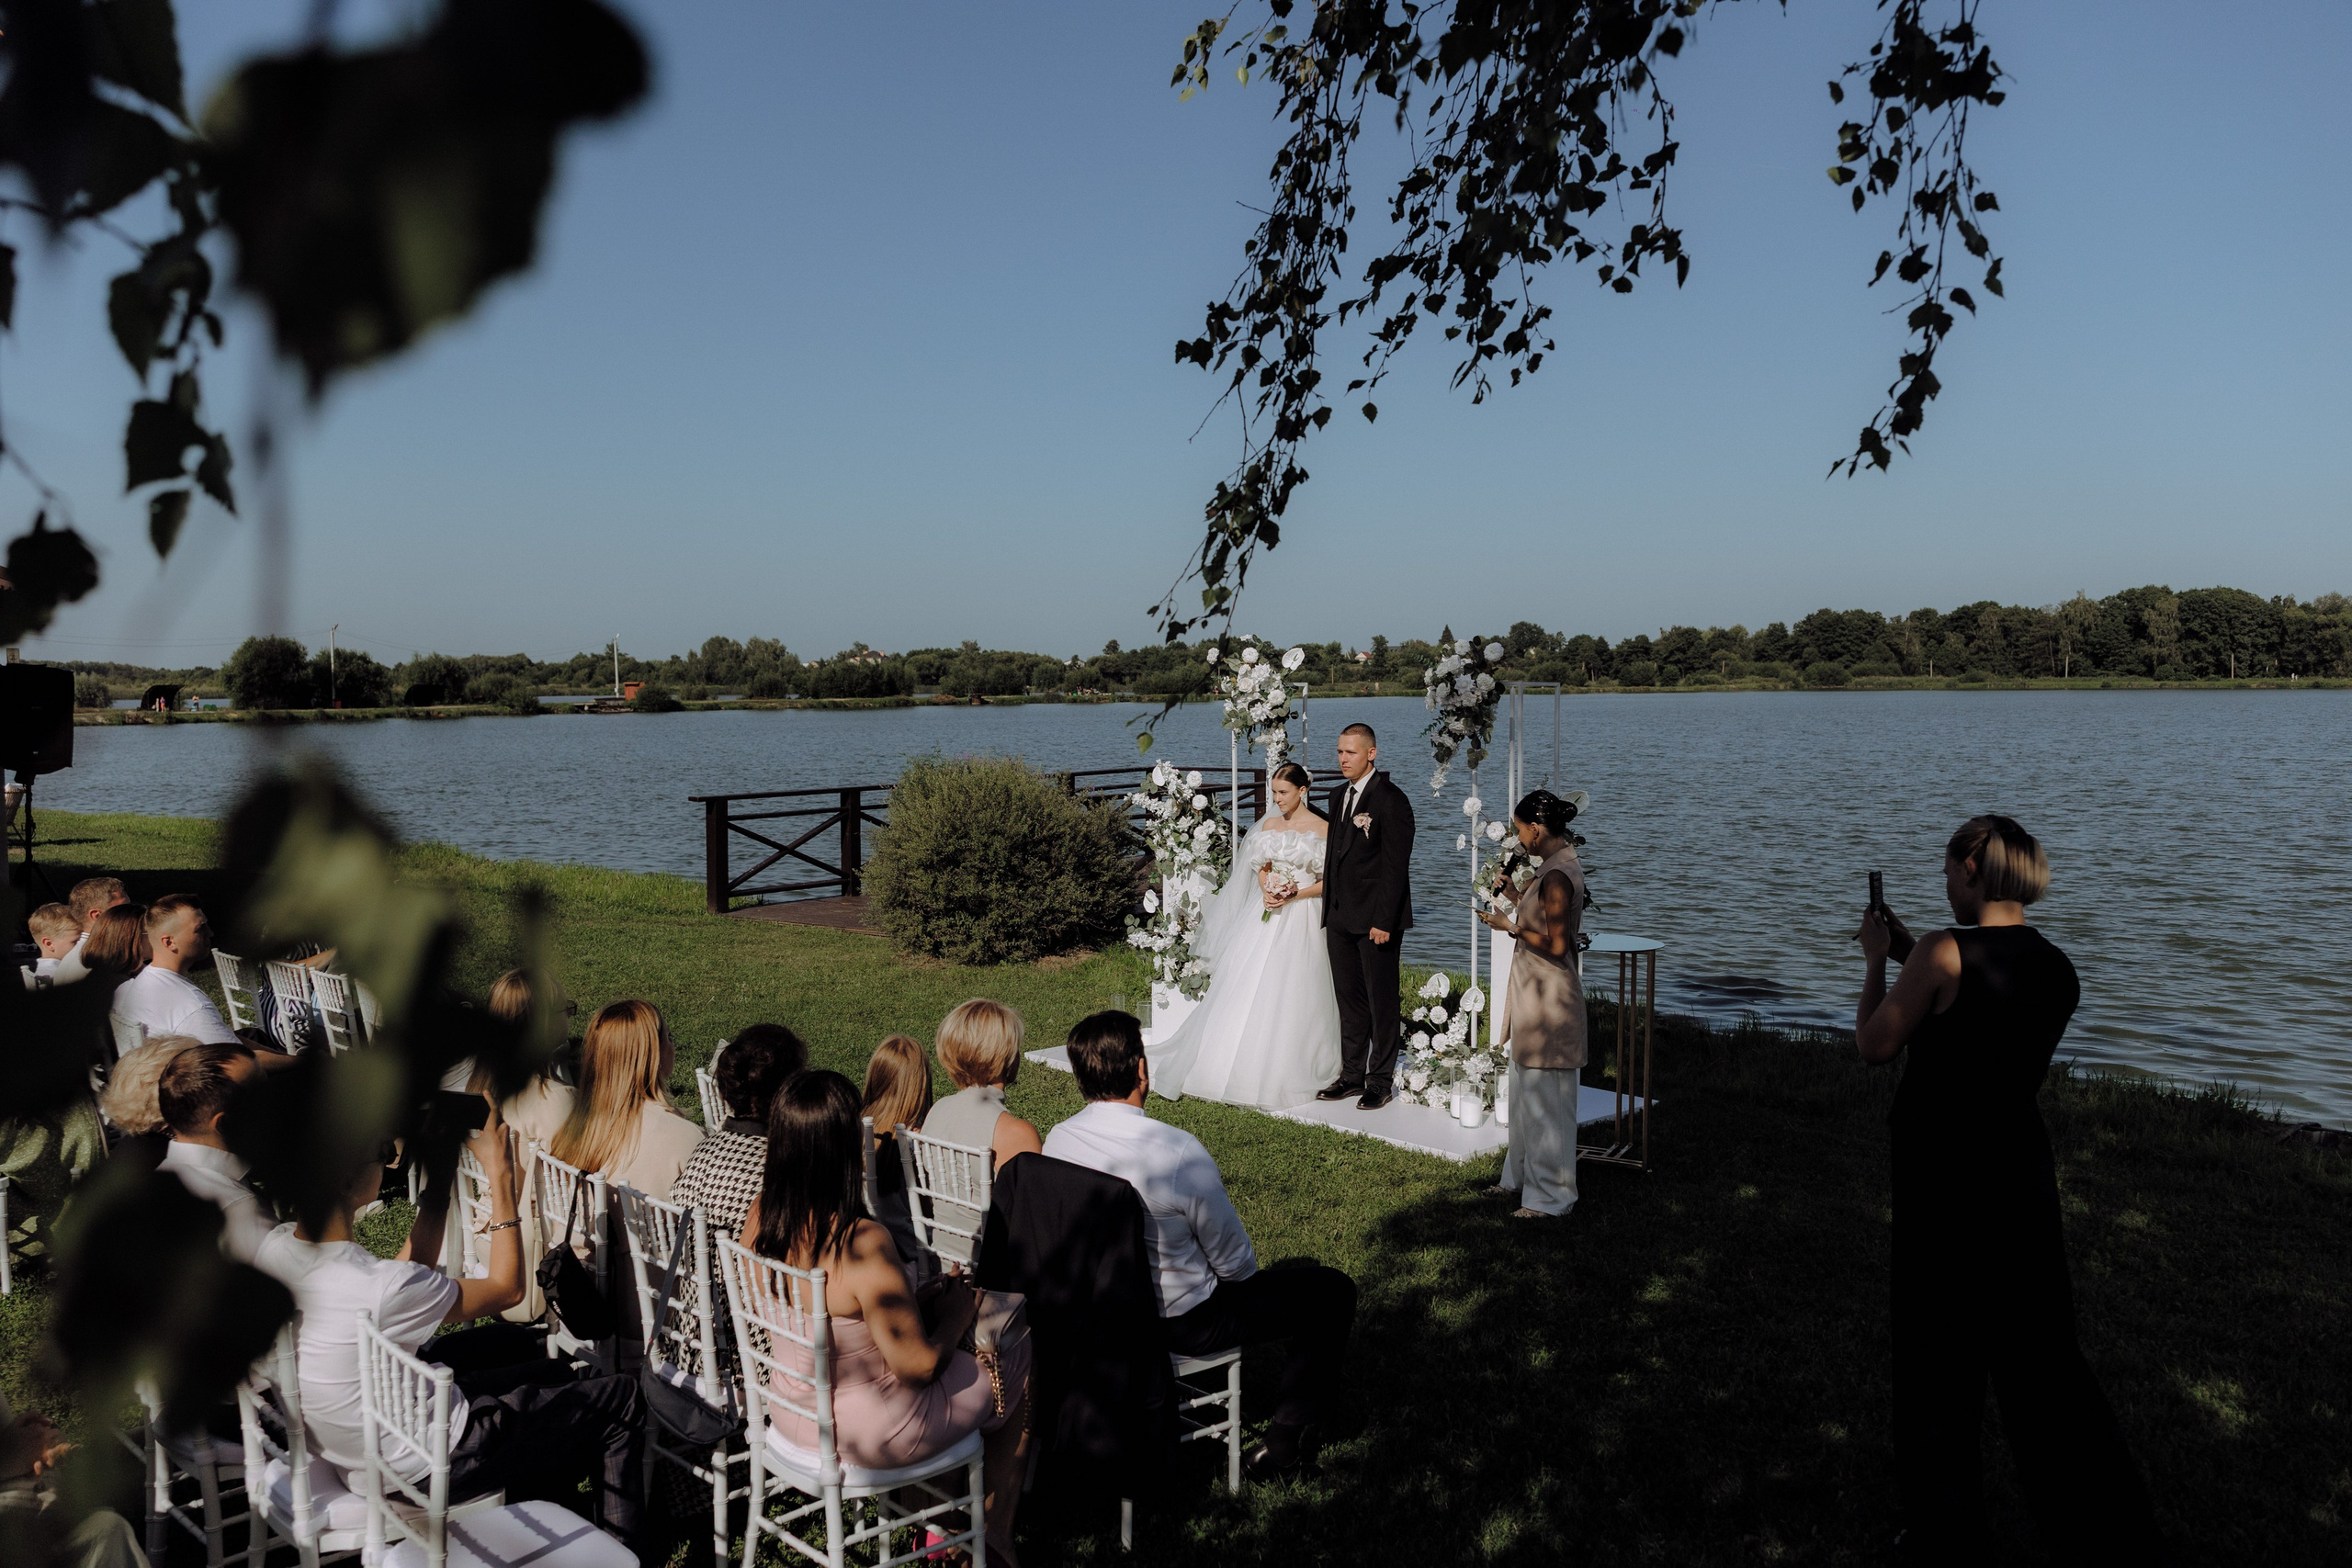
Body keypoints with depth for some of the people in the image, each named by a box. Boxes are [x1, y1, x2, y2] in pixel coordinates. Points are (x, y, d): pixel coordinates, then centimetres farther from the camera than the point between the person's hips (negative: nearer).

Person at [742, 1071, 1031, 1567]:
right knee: (1024, 1360, 15)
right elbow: (918, 1364, -25)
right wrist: (956, 1315, -5)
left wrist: (916, 1300, 6)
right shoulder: (863, 1242, -33)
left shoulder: (761, 1215, -11)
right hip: (868, 1434, -7)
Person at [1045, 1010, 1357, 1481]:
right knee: (1332, 1292, 8)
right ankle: (1282, 1440, 12)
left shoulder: (1056, 1142, -12)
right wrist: (1241, 1268, 6)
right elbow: (1235, 1263, -18)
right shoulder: (1178, 1151, -31)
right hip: (1182, 1323, -7)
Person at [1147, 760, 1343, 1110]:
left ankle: (1284, 1072, 5)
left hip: (1300, 918, -5)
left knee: (1289, 996, -6)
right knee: (1248, 988, 1)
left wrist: (1294, 895, -17)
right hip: (1265, 915, 5)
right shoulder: (1269, 825, 11)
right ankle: (1245, 1066, 11)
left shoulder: (1322, 829, -4)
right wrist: (1267, 893, -6)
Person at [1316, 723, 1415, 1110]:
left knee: (1381, 1001, 3)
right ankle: (1352, 1074, 23)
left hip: (1375, 918, -7)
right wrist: (1329, 909, 11)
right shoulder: (1339, 795, 13)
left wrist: (1384, 920, -18)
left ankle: (1381, 1080, 13)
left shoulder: (1390, 800, -12)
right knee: (1349, 998, 13)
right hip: (1340, 918, 8)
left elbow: (1396, 866, -15)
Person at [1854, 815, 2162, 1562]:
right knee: (2042, 1359, 17)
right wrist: (1907, 954, 18)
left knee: (1939, 1364, 9)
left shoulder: (1942, 954, -19)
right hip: (2023, 1167, 6)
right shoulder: (2058, 968, 3)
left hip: (1942, 1176, -6)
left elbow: (1875, 1045, -8)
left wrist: (1876, 959, 5)